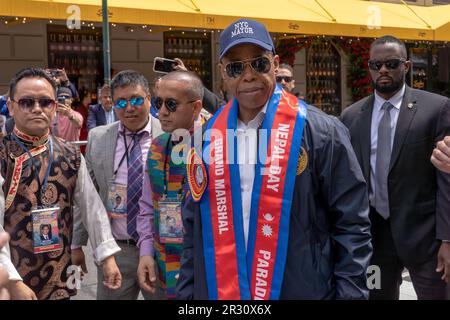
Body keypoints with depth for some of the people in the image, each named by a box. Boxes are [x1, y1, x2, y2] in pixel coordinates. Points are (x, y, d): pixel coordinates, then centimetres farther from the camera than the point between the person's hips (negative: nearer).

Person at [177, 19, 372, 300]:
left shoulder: (320, 131, -8)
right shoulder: (208, 138, 4)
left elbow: (352, 226, -6)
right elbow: (194, 231, 12)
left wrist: (349, 293, -10)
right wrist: (186, 293, 9)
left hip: (302, 291, -3)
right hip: (217, 290, 4)